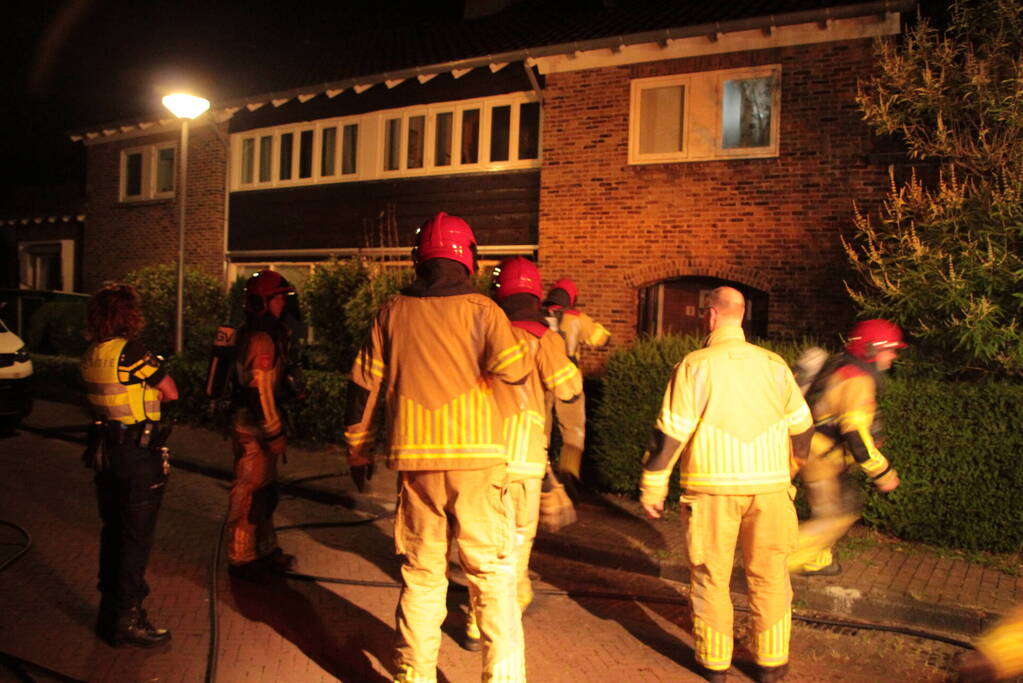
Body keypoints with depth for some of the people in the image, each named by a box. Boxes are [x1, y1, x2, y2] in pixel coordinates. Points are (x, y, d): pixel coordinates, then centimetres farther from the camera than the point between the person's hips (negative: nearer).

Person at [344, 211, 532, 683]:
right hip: (475, 456, -3)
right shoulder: (480, 309, -2)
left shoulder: (393, 312, 6)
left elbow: (363, 384, 8)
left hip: (414, 458, 3)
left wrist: (359, 449, 18)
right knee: (493, 574, 5)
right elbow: (513, 369, -15)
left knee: (421, 575, 14)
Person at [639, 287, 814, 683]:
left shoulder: (695, 366, -8)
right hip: (768, 485, 3)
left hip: (712, 487, -2)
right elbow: (801, 426, 12)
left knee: (711, 575, 11)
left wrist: (652, 487, -1)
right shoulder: (774, 365, 2)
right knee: (768, 575, 15)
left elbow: (670, 433, -10)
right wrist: (791, 465, 30)